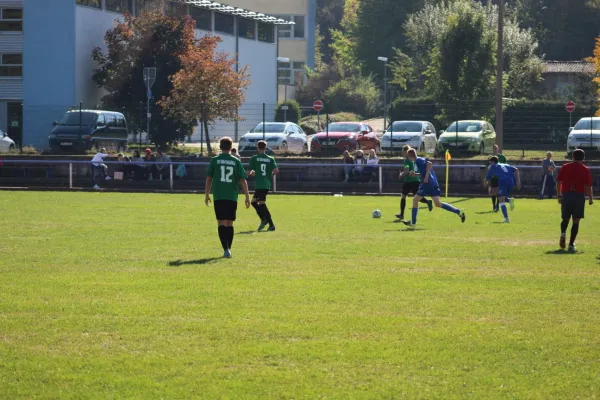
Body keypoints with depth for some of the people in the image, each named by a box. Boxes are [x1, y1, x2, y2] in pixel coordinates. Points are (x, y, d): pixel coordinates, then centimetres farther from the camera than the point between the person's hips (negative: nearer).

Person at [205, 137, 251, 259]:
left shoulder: (215, 160, 1)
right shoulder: (236, 162, 2)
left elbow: (209, 178, 3)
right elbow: (243, 180, -1)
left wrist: (207, 194, 14)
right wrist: (247, 197, 3)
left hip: (218, 197, -1)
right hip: (232, 197, 1)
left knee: (221, 223, -2)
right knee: (229, 223, 13)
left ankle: (226, 249, -17)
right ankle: (228, 249, 15)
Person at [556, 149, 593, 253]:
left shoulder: (565, 167, 6)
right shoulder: (585, 170, -1)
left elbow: (558, 182, 5)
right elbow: (588, 186, -5)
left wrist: (559, 195, 12)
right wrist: (591, 198, 6)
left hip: (566, 195, 2)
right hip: (579, 196, -2)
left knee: (565, 219, 17)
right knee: (576, 221, 2)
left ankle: (563, 233, -13)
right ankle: (571, 245, -4)